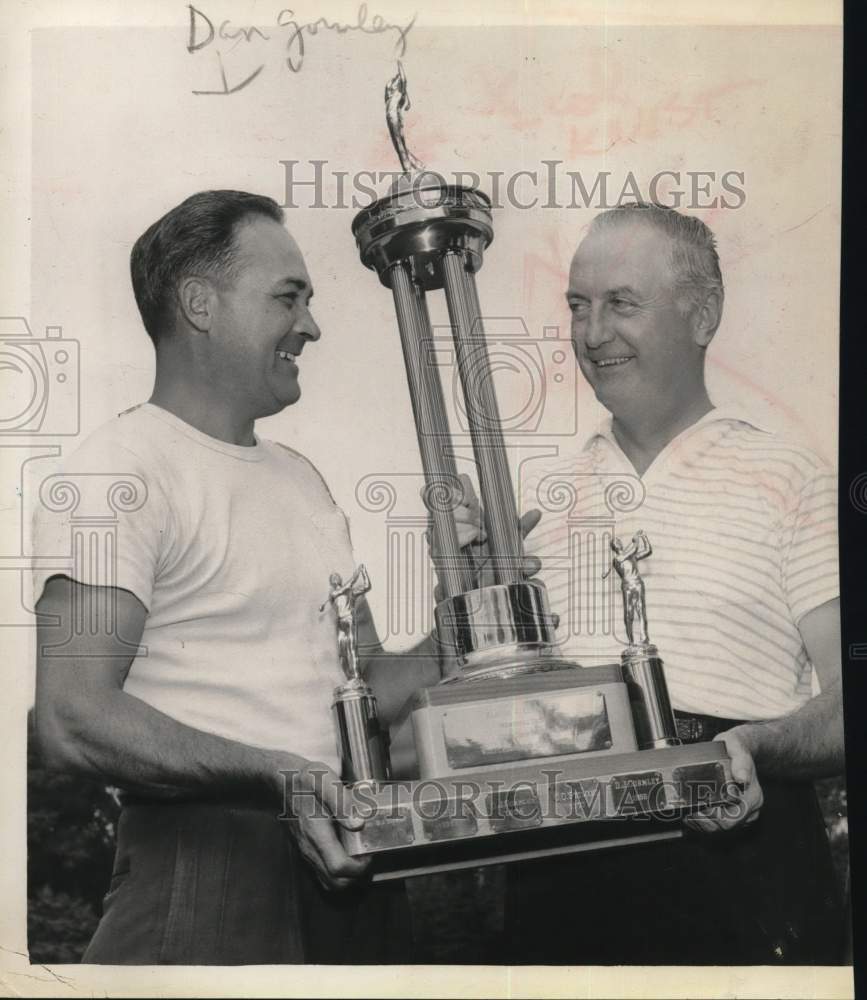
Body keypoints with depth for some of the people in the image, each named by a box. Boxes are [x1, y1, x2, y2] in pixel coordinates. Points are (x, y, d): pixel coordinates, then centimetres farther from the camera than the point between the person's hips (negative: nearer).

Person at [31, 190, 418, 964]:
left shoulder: (302, 479, 18)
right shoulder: (120, 471, -9)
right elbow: (73, 720, -19)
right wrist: (277, 774, -26)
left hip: (344, 867, 8)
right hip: (207, 871, -8)